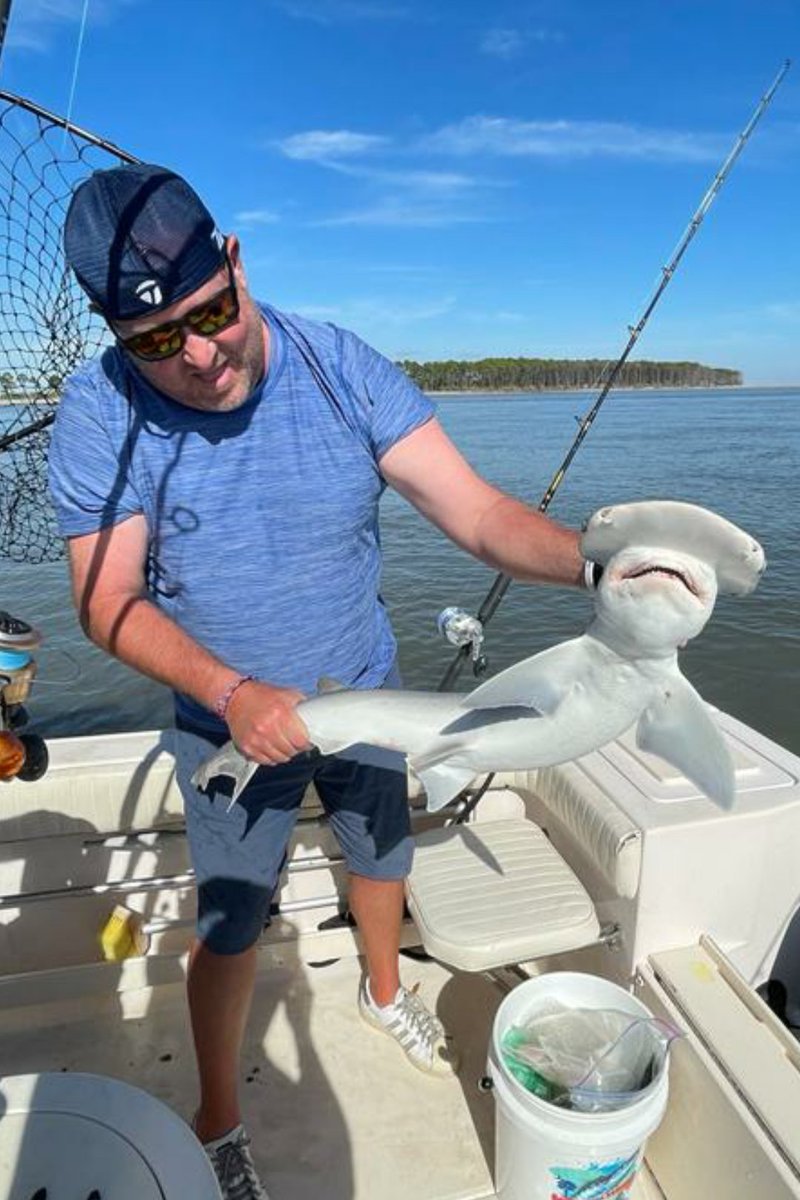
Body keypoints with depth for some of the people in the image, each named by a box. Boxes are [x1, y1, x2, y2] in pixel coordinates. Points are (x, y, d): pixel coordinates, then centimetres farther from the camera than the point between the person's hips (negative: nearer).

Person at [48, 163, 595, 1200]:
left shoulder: (342, 367, -19)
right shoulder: (101, 412, -21)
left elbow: (475, 509, -24)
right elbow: (109, 604, -19)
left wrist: (597, 563, -42)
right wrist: (231, 694, -34)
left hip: (366, 696, 3)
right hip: (231, 724, -2)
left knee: (383, 855, 25)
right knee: (231, 926, 13)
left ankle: (384, 991, 60)